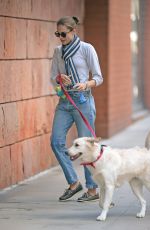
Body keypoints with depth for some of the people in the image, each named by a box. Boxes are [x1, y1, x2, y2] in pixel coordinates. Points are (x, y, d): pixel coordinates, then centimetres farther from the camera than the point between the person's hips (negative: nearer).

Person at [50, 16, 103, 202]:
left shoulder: (87, 49, -5)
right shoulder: (58, 51, 11)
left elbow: (98, 78, -3)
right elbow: (52, 78, 14)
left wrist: (86, 84, -23)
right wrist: (60, 78, -9)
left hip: (83, 100, -6)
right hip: (64, 101, 6)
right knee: (56, 141, -4)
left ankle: (92, 189, 6)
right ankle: (73, 182, 9)